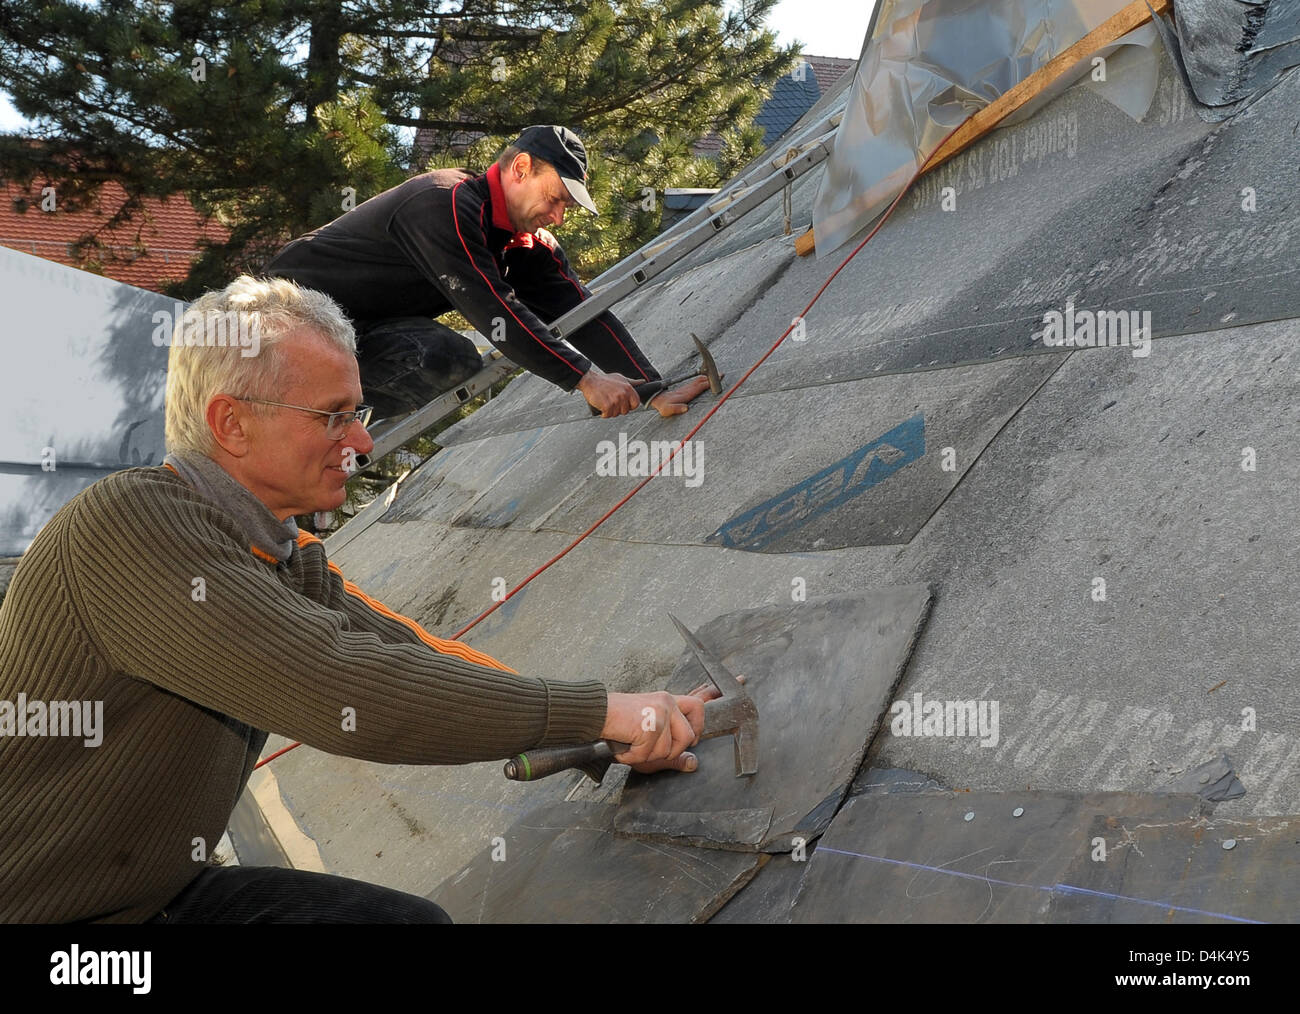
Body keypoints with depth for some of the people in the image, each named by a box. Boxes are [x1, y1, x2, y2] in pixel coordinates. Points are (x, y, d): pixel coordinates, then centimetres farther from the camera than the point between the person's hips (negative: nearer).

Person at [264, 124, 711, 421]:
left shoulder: (528, 244, 2)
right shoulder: (447, 204, -25)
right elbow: (493, 309, -34)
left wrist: (653, 390, -16)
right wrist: (586, 378, -36)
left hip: (364, 321, 10)